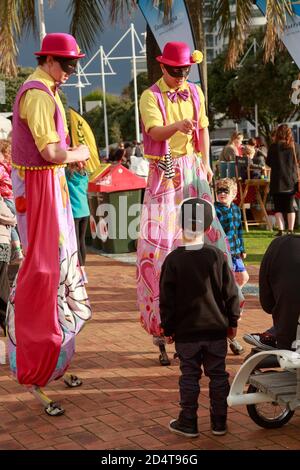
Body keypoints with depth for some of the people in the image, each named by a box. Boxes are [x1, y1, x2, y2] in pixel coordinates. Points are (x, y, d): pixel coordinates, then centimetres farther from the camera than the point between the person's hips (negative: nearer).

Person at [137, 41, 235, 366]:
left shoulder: (195, 92, 11)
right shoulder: (151, 96, -5)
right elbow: (155, 132, -21)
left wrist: (206, 162, 7)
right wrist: (177, 125, -40)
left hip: (192, 170, 5)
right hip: (164, 173, -4)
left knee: (205, 230, 0)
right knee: (160, 239, -6)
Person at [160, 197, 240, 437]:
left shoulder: (173, 260, -10)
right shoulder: (217, 256, -5)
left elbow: (167, 299, -6)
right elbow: (231, 292, -1)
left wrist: (168, 328, 5)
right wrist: (233, 321, 11)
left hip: (186, 331, -1)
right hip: (217, 330, 2)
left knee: (189, 377, 8)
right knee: (218, 375, 12)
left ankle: (188, 423, 17)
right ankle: (219, 422, 20)